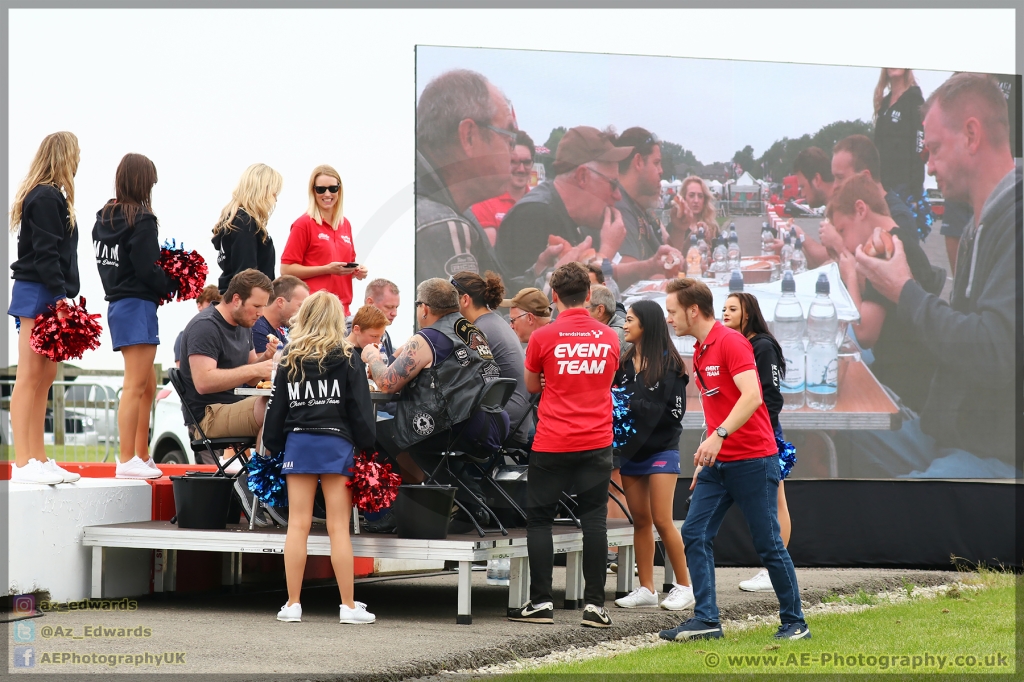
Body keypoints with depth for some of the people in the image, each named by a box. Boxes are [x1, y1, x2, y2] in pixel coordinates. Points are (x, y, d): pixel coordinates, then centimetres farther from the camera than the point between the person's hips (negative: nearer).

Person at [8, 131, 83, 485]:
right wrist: (60, 294, -22)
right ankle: (23, 464, -12)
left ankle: (38, 459, 15)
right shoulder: (46, 198, -12)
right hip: (38, 294, -10)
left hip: (47, 296, 10)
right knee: (29, 377, -10)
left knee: (44, 377, 11)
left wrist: (61, 295, 12)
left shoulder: (52, 196, 19)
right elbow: (45, 253, -18)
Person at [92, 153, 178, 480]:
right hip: (137, 305, -9)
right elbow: (148, 270, -18)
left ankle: (142, 456, 22)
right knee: (135, 385, -6)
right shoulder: (141, 220, -14)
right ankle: (127, 461, -6)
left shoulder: (103, 218, 10)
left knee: (148, 384, 17)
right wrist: (172, 285, 0)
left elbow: (105, 263, 11)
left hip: (116, 302, 9)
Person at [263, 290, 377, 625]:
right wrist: (366, 445, 5)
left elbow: (277, 409, 9)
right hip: (336, 443, -2)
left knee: (298, 525, 3)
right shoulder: (347, 359, -1)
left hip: (298, 443, 2)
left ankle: (292, 604, 4)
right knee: (338, 527, -2)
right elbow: (360, 409, -3)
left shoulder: (290, 359, 7)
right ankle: (349, 606, 0)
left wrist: (272, 447, 16)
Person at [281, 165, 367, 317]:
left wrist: (357, 271, 6)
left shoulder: (345, 225, 16)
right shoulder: (303, 224, -3)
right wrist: (327, 269, -13)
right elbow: (286, 269, -8)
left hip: (342, 309, 6)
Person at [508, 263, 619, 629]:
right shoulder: (609, 338, 3)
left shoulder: (544, 337, -6)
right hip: (596, 443, 2)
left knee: (539, 520, 7)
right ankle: (594, 605, 1)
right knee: (594, 521, 4)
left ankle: (541, 602, 5)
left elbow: (530, 386, 9)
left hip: (552, 446, -2)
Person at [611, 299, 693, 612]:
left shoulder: (668, 363, -8)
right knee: (641, 521, 6)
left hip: (660, 449, -6)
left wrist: (633, 406, -18)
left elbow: (674, 410, -13)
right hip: (631, 449, 6)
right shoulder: (625, 362, 9)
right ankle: (646, 589, 10)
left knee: (662, 521, -8)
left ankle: (684, 586, 1)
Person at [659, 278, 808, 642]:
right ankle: (706, 619, -2)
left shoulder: (731, 342, -14)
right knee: (694, 534, -3)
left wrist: (719, 436, -35)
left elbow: (752, 396, -26)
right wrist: (705, 458, 20)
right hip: (718, 463, 9)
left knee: (769, 544, -2)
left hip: (753, 459, -9)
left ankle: (794, 623, 9)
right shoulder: (700, 351, 14)